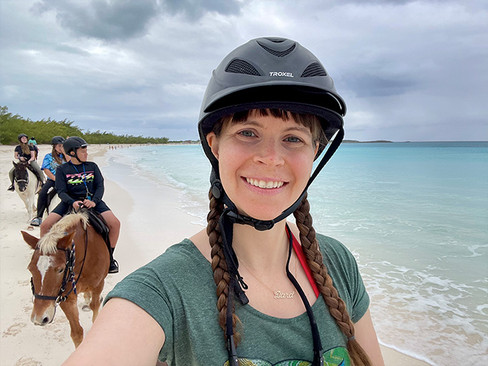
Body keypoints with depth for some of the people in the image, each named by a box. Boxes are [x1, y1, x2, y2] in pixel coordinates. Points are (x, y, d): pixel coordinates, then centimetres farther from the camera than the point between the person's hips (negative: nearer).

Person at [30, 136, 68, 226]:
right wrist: (55, 178, -13)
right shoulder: (49, 156, 12)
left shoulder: (65, 156, 14)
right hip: (52, 180, 0)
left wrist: (65, 153, -3)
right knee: (42, 194, -22)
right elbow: (46, 170, 1)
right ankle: (39, 216, -16)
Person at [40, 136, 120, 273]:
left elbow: (100, 186, 2)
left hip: (92, 200, 1)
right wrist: (73, 202, -27)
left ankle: (109, 257, 2)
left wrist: (94, 201, -19)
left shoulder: (92, 166, 9)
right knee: (45, 225, -18)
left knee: (115, 224, -20)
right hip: (70, 202, 0)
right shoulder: (62, 169, 4)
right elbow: (61, 191, -5)